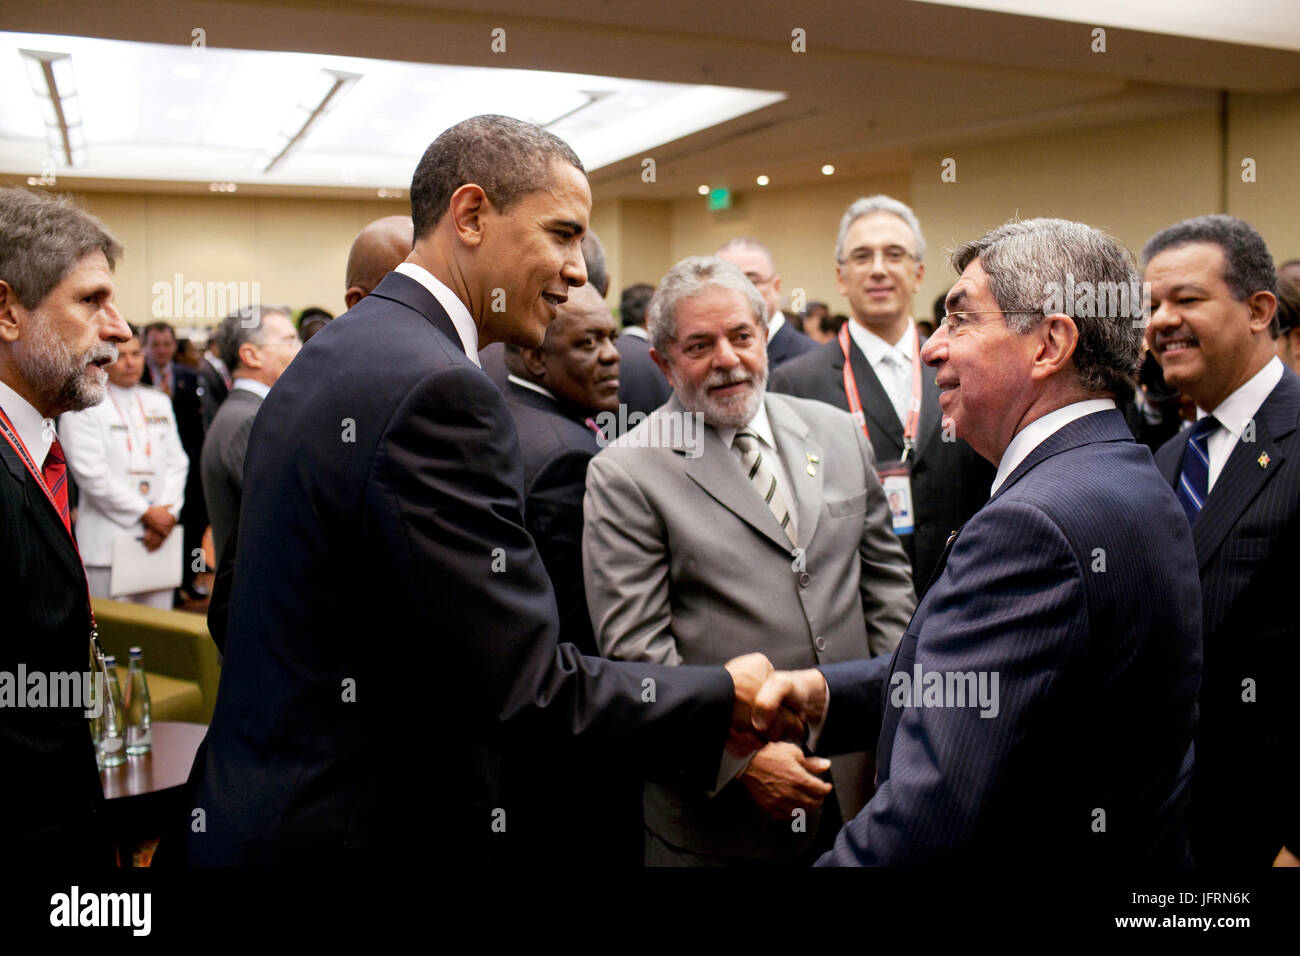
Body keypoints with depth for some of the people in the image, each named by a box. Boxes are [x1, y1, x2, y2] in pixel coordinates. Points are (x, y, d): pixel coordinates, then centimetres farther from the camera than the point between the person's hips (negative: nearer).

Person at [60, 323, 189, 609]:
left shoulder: (159, 403, 16)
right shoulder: (83, 408, -3)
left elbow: (176, 464, 12)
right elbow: (91, 473, -10)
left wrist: (168, 513, -4)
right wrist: (145, 513, -9)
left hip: (158, 541, 5)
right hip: (107, 542, -5)